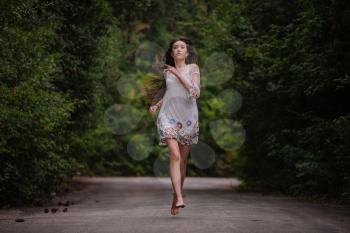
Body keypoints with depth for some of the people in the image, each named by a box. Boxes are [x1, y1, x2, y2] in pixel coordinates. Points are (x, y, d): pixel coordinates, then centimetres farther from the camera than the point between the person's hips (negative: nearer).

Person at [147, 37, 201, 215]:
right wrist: (157, 105, 16)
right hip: (169, 116, 0)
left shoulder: (193, 68, 2)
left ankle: (176, 196, 23)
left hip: (188, 117, 0)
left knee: (183, 159, 7)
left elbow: (196, 92, -12)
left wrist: (178, 74, -12)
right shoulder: (167, 71, 11)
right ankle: (179, 199, -28)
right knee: (174, 155, -18)